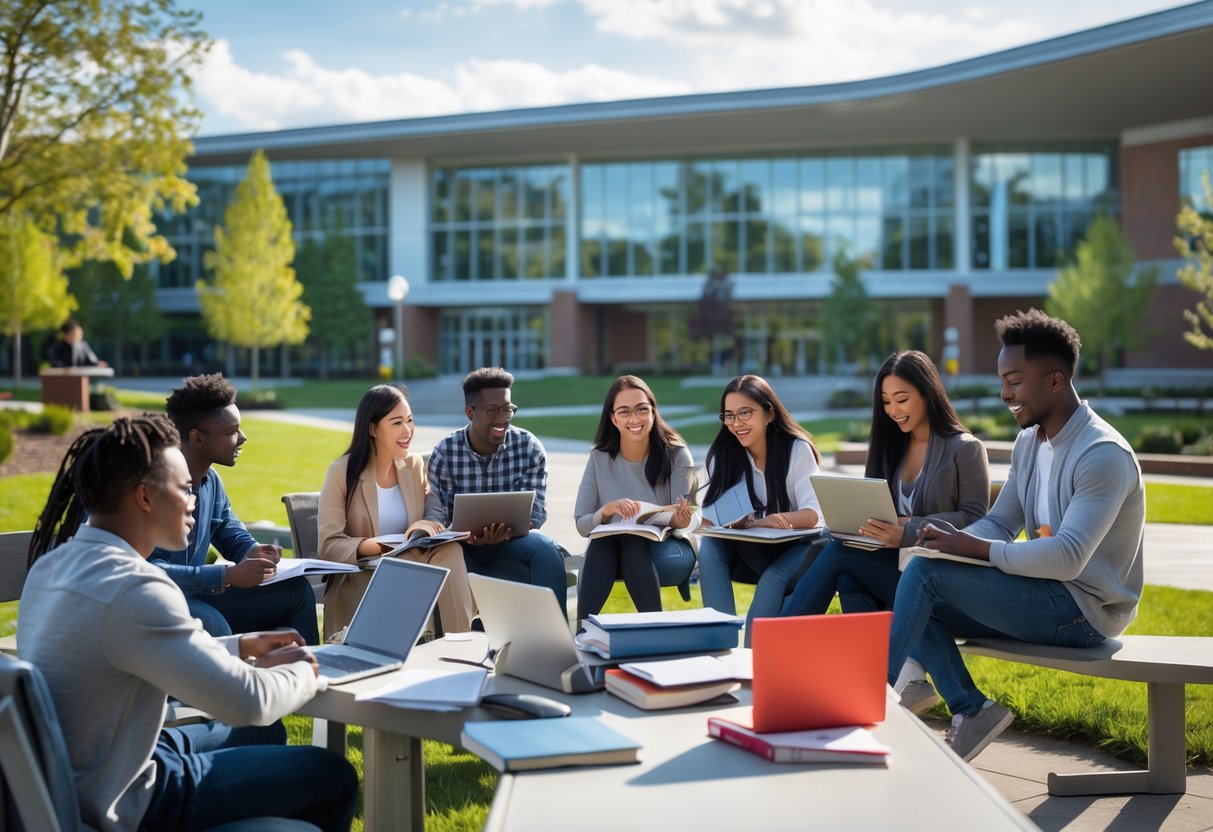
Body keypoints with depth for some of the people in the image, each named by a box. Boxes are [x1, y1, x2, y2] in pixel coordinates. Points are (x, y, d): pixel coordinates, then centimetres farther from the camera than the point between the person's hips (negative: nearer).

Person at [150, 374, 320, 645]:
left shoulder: (211, 480, 6)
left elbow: (234, 538, 19)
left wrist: (254, 552, -6)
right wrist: (228, 575, -31)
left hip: (198, 598, 9)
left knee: (296, 590, 5)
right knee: (210, 622, -38)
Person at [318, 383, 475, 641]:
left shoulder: (415, 465, 7)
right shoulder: (342, 472, -7)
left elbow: (437, 517, 4)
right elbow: (329, 545, -13)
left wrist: (427, 526, -21)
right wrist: (368, 546, -32)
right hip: (360, 579, -5)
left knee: (449, 550, -28)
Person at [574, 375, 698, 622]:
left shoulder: (676, 454, -6)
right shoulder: (600, 458, -1)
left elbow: (688, 519, -7)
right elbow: (581, 525, -4)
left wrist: (681, 521, -33)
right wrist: (607, 511, -28)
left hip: (668, 547, -2)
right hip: (608, 551, 2)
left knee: (632, 543, -35)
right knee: (601, 542, -34)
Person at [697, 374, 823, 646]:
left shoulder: (797, 449, -13)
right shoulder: (722, 453, -3)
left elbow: (812, 514, -18)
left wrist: (768, 520, -39)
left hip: (796, 546, -4)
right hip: (749, 548, 4)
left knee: (773, 578, -34)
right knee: (710, 546, -26)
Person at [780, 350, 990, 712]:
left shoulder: (965, 449, -2)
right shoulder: (892, 447, 17)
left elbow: (974, 518, -10)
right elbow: (875, 509, 17)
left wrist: (908, 531, -23)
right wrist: (860, 525, -9)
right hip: (889, 563, 6)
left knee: (839, 552, -24)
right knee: (848, 578, -28)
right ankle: (905, 679, -33)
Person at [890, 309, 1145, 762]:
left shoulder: (1103, 455, -19)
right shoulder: (1028, 442, 10)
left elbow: (1067, 558, -28)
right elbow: (1000, 523, 13)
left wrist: (975, 548, -25)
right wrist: (955, 538, -9)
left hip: (1084, 610, -9)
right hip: (1046, 597, 9)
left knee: (925, 572, -20)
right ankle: (972, 711, -9)